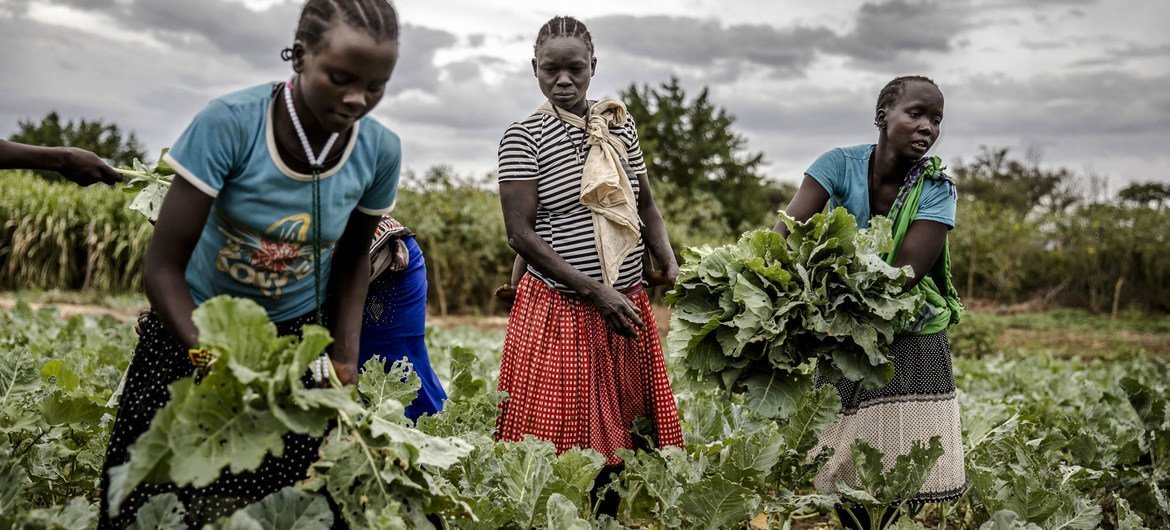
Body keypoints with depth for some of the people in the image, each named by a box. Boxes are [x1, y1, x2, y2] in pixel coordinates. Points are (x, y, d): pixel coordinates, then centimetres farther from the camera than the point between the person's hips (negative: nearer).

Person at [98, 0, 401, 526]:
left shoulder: (380, 151, -15)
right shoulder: (229, 123, -26)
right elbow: (163, 266, -22)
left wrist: (345, 354, -7)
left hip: (295, 334, 2)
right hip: (192, 325, -2)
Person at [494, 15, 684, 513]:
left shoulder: (620, 124, 8)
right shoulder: (523, 137, -7)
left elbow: (644, 202, 17)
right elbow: (521, 233, -12)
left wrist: (670, 266, -1)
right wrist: (596, 291, -17)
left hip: (628, 306, 5)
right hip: (558, 311, -5)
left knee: (625, 435, 11)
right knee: (559, 442, -2)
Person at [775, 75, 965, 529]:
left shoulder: (936, 189, -12)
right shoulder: (841, 164, -11)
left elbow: (904, 274, -23)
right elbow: (784, 235, -22)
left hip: (910, 343, 0)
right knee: (841, 478, 6)